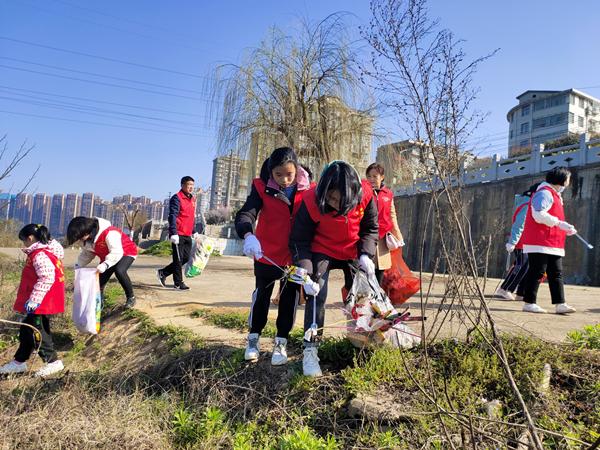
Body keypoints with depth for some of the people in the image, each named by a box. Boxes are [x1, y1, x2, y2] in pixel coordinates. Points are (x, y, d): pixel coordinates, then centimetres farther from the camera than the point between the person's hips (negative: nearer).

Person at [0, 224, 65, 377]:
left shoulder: (39, 254, -20)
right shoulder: (44, 251, 13)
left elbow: (47, 278, -30)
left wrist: (34, 299, -28)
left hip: (41, 303, -10)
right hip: (41, 302, 10)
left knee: (37, 332, -1)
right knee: (28, 330, 18)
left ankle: (53, 362, 9)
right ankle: (19, 361, 31)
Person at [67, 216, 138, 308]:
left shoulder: (109, 233, -37)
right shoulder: (86, 238, -11)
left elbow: (117, 252, -44)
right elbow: (87, 253, 4)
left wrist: (105, 264, -56)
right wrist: (79, 265, -10)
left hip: (126, 252, -8)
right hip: (108, 256, 8)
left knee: (119, 271, -31)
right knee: (101, 277, -1)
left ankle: (131, 297, -14)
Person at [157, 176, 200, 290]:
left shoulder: (192, 199, 16)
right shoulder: (177, 198, -9)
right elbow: (172, 216, -17)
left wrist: (194, 231, 22)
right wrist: (174, 233, -24)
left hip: (187, 235, 8)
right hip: (178, 235, -8)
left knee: (186, 257, 11)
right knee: (178, 259, -1)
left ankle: (163, 273, 24)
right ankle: (178, 283, 9)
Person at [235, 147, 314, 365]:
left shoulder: (308, 189, -10)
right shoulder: (262, 187, -14)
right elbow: (245, 213, -25)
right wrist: (248, 235, -47)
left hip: (295, 256, 1)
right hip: (266, 254, -1)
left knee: (289, 299, 10)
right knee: (262, 295, 14)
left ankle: (281, 343, 27)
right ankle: (253, 338, 32)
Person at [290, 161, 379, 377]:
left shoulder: (365, 195, -24)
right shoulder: (311, 201, -30)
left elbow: (370, 228, -5)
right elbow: (299, 240, -21)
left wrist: (366, 254, -20)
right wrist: (305, 273, -31)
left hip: (353, 252, 3)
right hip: (322, 252, -3)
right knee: (317, 295, -17)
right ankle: (310, 350, -9)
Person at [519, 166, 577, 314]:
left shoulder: (555, 195, 23)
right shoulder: (544, 193, -11)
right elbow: (539, 215, -23)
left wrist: (565, 229, 16)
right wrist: (559, 223, -20)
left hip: (554, 244, 11)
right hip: (540, 242, -10)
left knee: (556, 274, 8)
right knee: (537, 272, -6)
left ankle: (559, 304, 11)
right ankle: (529, 303, 1)